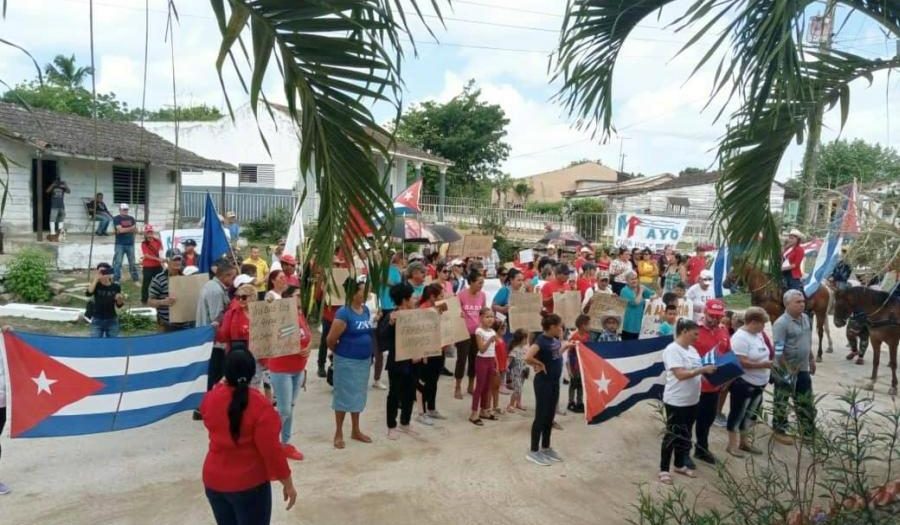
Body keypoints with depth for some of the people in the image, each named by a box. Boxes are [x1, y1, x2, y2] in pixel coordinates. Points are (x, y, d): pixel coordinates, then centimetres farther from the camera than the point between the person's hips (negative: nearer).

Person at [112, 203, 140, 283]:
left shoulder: (131, 218, 12)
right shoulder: (116, 219, -2)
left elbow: (135, 229, 3)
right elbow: (120, 230, -15)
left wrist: (124, 230, -10)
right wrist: (131, 228, -6)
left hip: (130, 244, 4)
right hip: (120, 244, -4)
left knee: (132, 263, 7)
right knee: (118, 262, -5)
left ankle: (135, 280, 12)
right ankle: (116, 280, -3)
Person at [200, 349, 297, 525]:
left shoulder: (209, 399, -6)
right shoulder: (260, 406, -22)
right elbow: (271, 450, -20)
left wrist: (223, 385, 21)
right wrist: (287, 483, -9)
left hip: (214, 481, 5)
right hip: (250, 484, -5)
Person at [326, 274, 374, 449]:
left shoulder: (366, 310, 3)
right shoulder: (344, 313, -20)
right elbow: (331, 340, -17)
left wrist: (367, 352, 11)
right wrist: (339, 352, 0)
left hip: (364, 360, 7)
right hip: (347, 361, -7)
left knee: (358, 395, 16)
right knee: (344, 395, 5)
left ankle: (355, 431, 31)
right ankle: (338, 433, 19)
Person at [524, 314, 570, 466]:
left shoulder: (555, 339, 5)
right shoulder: (541, 340, -22)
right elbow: (527, 357, -33)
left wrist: (566, 346, 17)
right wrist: (540, 365, -20)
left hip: (554, 382, 9)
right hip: (543, 382, -8)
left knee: (550, 416, 16)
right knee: (541, 416, 0)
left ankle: (546, 448, 29)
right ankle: (533, 451, 10)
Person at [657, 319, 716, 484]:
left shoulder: (692, 350, 9)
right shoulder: (672, 350, -17)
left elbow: (695, 372, 12)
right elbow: (681, 375, -24)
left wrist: (709, 372, -5)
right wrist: (703, 369, -23)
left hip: (692, 400, 8)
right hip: (676, 401, -8)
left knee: (685, 434, 18)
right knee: (672, 435, 1)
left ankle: (680, 465, 33)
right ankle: (663, 469, 12)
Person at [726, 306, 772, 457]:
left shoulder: (758, 334, 7)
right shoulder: (740, 337, -22)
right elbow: (742, 363, -27)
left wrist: (769, 362, 1)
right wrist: (764, 365, -23)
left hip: (758, 383, 9)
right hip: (743, 383, -9)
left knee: (750, 414, 18)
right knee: (738, 414, 3)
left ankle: (744, 441, 32)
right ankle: (732, 445, 14)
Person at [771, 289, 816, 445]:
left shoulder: (805, 318, 2)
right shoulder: (781, 323, -23)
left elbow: (808, 343, 17)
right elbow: (778, 351, -24)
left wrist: (811, 360, 19)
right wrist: (788, 371, -21)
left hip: (803, 369, 8)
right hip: (785, 370, -8)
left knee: (806, 402, 18)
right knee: (781, 402, 8)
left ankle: (808, 431, 33)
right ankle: (779, 431, 21)